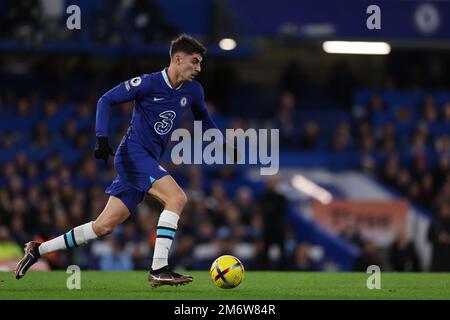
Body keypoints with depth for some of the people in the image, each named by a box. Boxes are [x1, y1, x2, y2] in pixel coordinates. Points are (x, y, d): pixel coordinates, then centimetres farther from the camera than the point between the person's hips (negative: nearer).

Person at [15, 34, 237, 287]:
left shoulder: (193, 90, 7)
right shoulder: (149, 83, -12)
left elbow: (203, 118, 28)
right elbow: (106, 100, -7)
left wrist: (225, 146, 22)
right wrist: (102, 138, -18)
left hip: (149, 161, 7)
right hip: (133, 153, -7)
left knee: (104, 226, 5)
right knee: (177, 198, -25)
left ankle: (38, 250, 17)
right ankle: (159, 270, -26)